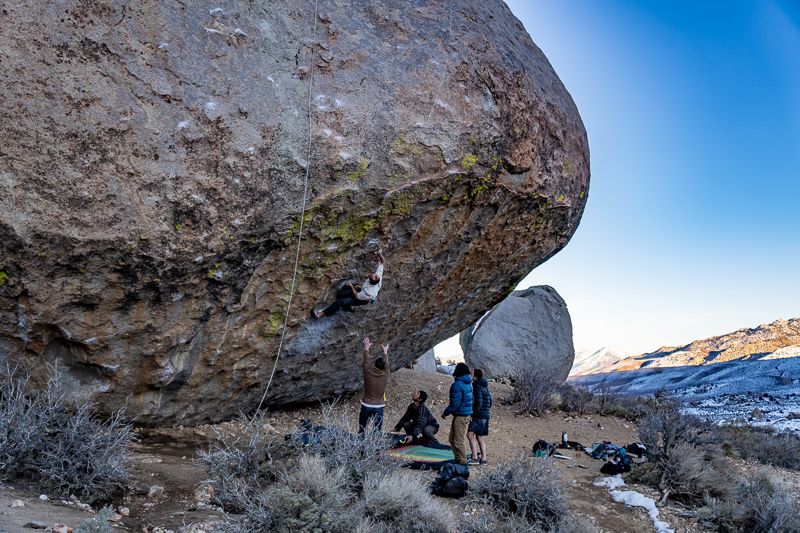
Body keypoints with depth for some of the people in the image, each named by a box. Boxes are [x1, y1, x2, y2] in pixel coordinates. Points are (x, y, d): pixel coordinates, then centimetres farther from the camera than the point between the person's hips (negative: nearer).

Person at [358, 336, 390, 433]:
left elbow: (366, 361, 2)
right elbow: (387, 365, 8)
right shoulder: (385, 376, -11)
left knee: (362, 429, 14)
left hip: (366, 405, 0)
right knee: (377, 430, 7)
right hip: (379, 407, 0)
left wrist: (366, 348, 16)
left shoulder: (368, 373, -14)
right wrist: (385, 352, 23)